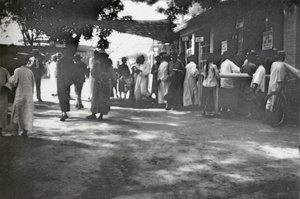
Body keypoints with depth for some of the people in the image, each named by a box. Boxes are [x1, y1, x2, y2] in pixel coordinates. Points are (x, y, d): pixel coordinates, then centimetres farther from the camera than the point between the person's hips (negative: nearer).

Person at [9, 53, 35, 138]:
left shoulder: (18, 71, -9)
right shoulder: (30, 72, 3)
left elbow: (14, 83, -7)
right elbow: (33, 84, 8)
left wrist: (11, 78, 14)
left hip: (20, 95, -3)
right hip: (29, 95, 4)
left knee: (16, 114, 8)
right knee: (27, 114, 8)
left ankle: (15, 133, 10)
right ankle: (25, 132, 7)